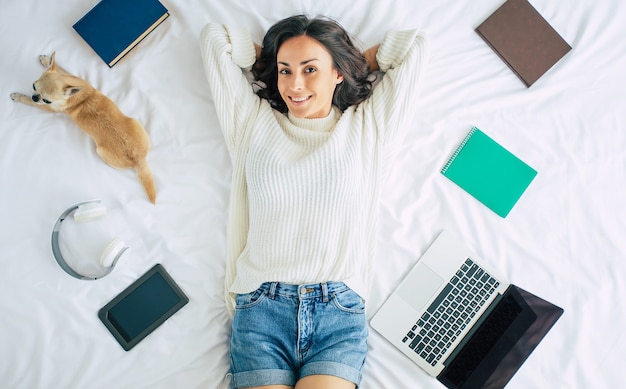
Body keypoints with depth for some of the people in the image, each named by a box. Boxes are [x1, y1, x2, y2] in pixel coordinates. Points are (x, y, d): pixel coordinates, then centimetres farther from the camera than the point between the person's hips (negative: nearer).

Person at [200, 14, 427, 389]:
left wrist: (355, 61, 21)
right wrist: (272, 59, 24)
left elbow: (414, 44, 15)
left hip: (340, 306, 0)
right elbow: (214, 37, 21)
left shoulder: (366, 126, 12)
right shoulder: (253, 121, 14)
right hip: (260, 305, 1)